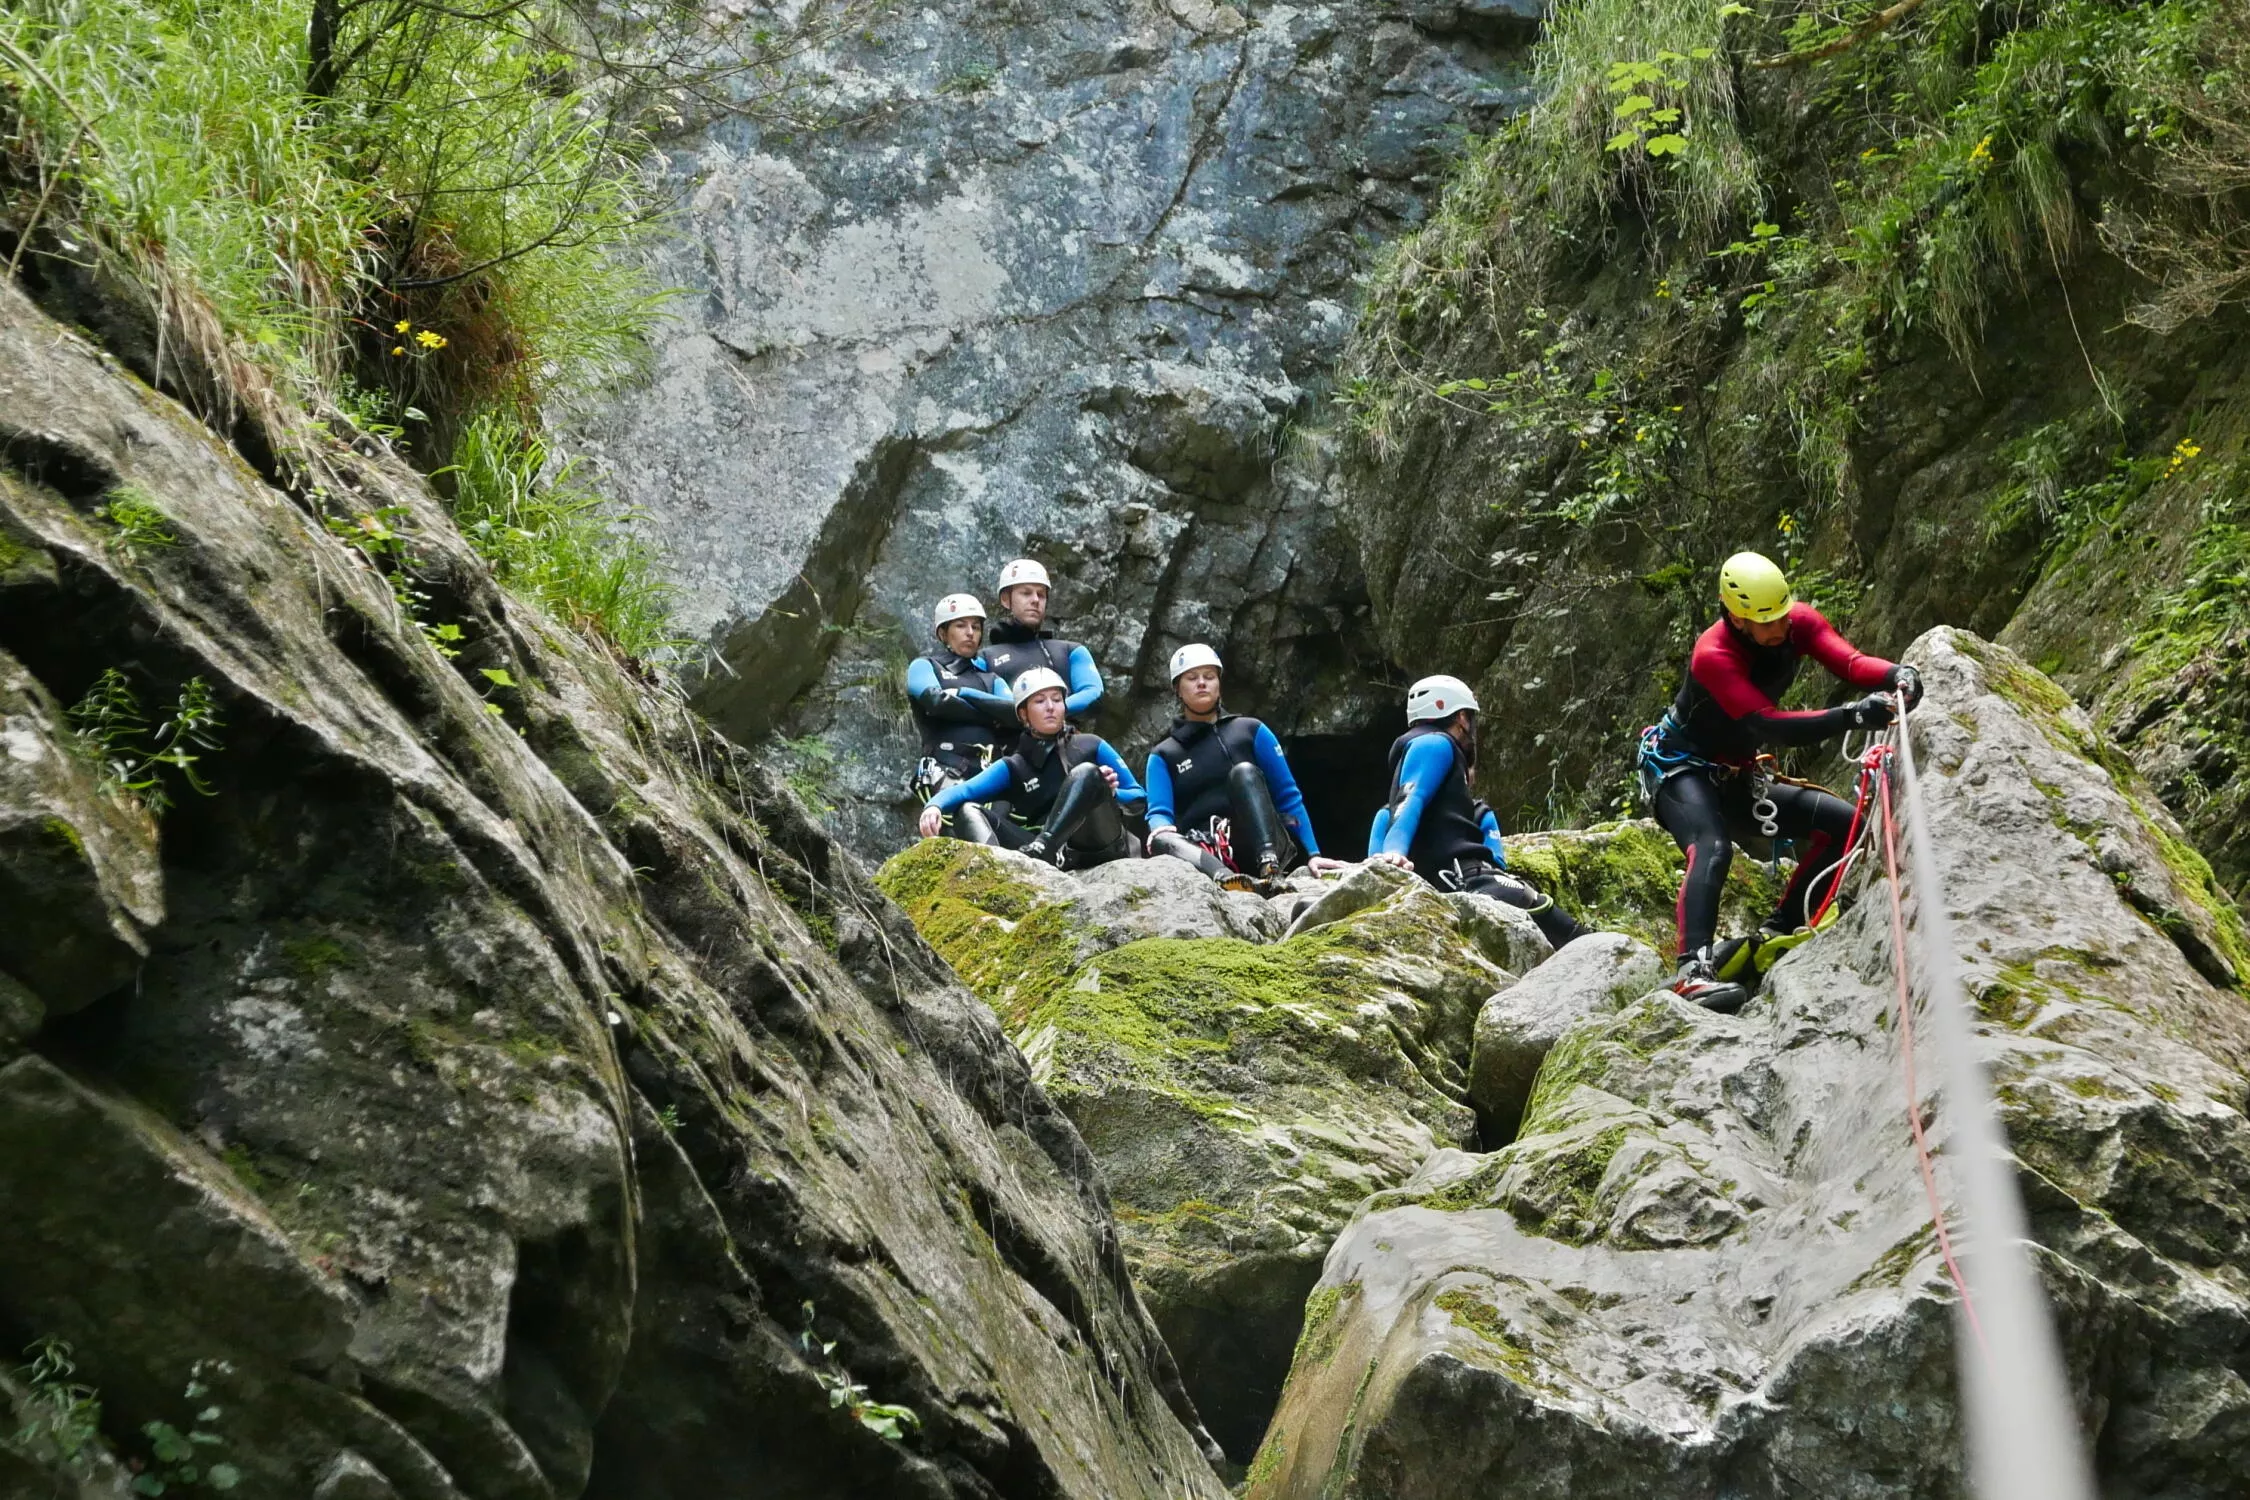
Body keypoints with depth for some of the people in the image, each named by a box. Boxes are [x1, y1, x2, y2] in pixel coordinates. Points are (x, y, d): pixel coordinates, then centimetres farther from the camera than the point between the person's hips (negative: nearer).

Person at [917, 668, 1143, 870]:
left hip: (1102, 845, -1)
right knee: (969, 811, -13)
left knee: (1086, 772, -20)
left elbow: (1138, 798, 16)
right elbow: (963, 791, 0)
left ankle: (1042, 848, -42)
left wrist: (1109, 792, -7)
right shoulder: (1013, 768, 17)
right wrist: (934, 806, -22)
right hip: (1056, 858, 1)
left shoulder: (1092, 747, 16)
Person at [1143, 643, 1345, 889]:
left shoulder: (1251, 732, 15)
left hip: (1261, 847, 0)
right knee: (1162, 841, -33)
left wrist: (1313, 853, 1)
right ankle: (1224, 878, -63)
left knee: (1243, 772, -26)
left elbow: (1288, 797, 12)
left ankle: (1270, 869, -47)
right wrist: (1161, 831, -24)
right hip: (1209, 857, 0)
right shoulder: (1163, 756, 16)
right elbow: (1158, 814, 1)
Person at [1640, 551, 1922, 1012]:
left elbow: (1848, 661, -25)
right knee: (1712, 850, -36)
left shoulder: (1797, 620, -12)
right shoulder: (1712, 656, -31)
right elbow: (1771, 726, -39)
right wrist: (1852, 716, -49)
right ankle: (1693, 970, -45)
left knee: (1842, 823, -3)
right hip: (1678, 767, -7)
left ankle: (1773, 935, -2)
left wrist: (1896, 674, -47)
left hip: (1736, 781, 8)